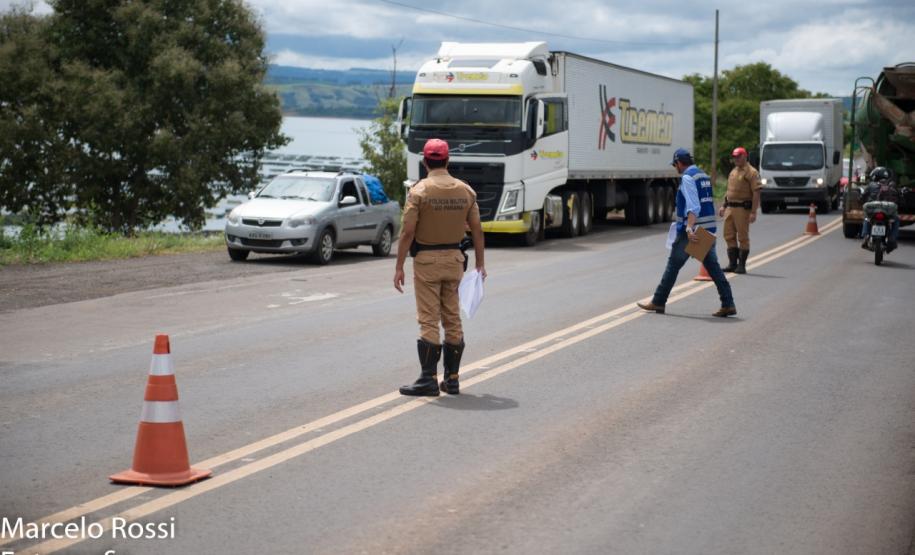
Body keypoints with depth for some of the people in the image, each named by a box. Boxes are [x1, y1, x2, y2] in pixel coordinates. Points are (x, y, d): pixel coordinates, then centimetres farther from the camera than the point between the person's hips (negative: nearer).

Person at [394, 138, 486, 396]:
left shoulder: (419, 190, -11)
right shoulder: (465, 190, 2)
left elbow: (407, 232, -14)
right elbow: (477, 230, 4)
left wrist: (399, 267, -9)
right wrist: (480, 264, 13)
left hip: (426, 260, -4)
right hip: (454, 259, 4)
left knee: (428, 321, -2)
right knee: (453, 320, 11)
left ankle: (429, 379, -3)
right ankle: (452, 379, 14)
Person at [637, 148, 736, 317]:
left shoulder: (687, 177, -12)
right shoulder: (703, 175, 16)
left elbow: (693, 207, -23)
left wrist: (689, 228, -33)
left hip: (692, 230, -8)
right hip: (708, 229, 8)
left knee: (673, 265, 2)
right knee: (713, 267, 7)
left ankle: (658, 303, 8)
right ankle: (728, 305, 1)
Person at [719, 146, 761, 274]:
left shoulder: (751, 172, -9)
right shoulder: (733, 171, 17)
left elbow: (756, 193, -14)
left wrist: (753, 212, -20)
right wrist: (723, 206, 19)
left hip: (743, 208, -8)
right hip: (730, 207, 8)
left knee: (743, 237, -2)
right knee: (729, 236, 9)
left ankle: (742, 265, 4)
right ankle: (732, 263, 17)